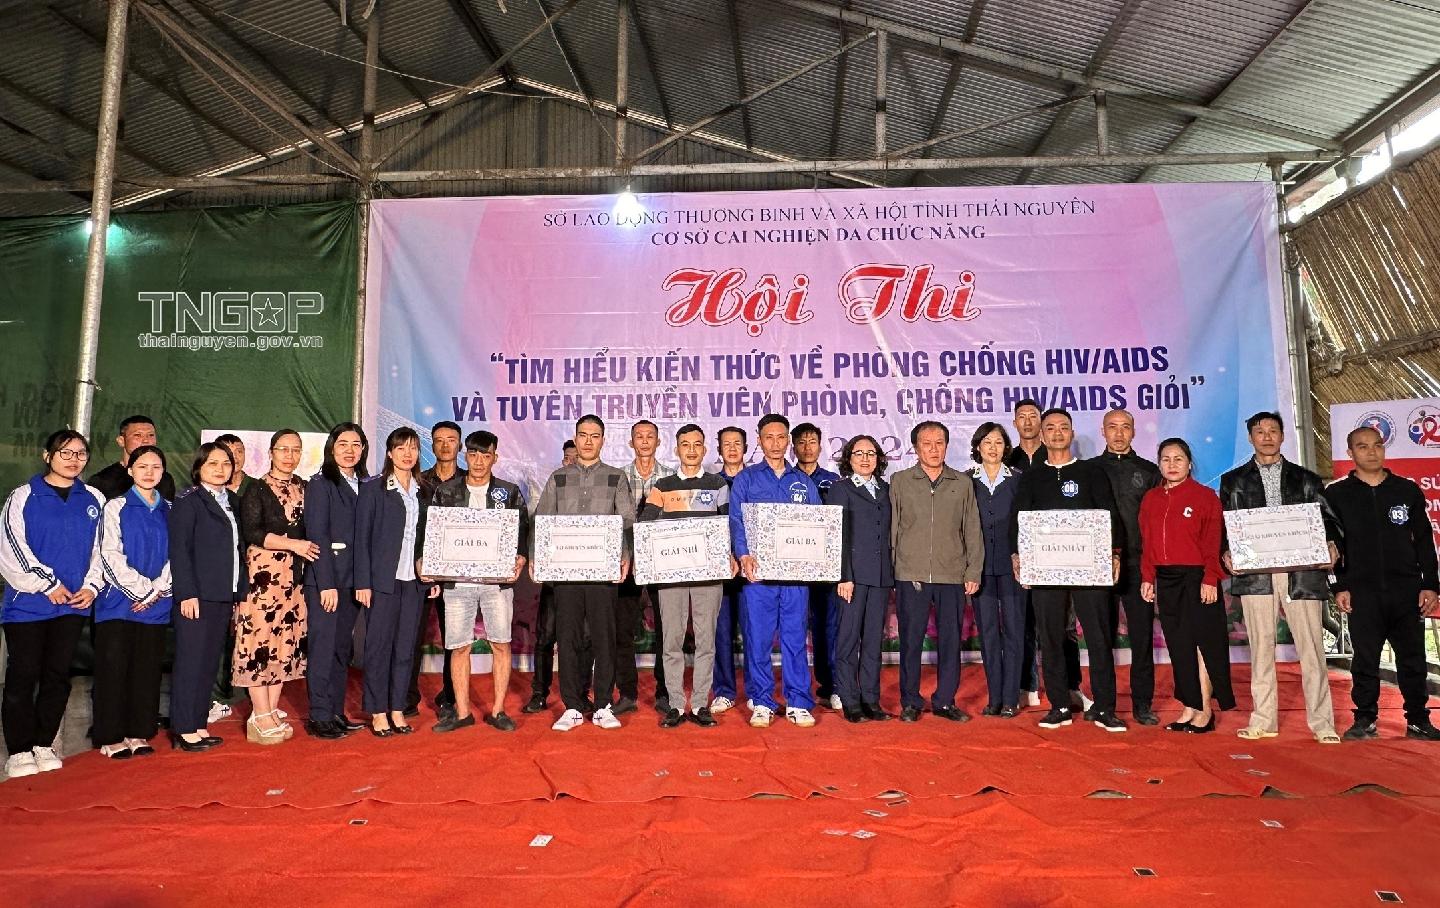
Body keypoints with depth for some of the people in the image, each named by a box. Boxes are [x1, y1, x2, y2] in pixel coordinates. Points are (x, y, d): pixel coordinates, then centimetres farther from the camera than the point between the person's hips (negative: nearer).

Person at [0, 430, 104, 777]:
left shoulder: (94, 500, 7)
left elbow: (102, 548, 10)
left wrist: (91, 586, -2)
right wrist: (47, 584, -10)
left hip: (73, 604, 3)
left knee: (58, 675, 8)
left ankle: (43, 745, 20)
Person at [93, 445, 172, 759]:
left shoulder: (169, 511, 9)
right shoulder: (116, 507, -1)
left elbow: (175, 556, 4)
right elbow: (111, 554, -8)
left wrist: (157, 589, -8)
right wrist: (140, 588, -12)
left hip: (156, 604, 3)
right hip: (120, 601, -3)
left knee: (148, 669, 6)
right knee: (114, 667, 1)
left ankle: (138, 733, 15)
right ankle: (111, 737, 10)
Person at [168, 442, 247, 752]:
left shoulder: (232, 502, 15)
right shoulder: (188, 500, -4)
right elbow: (179, 549, -10)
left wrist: (239, 592, 11)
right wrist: (187, 593, -16)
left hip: (224, 595, 6)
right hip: (197, 595, -6)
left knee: (210, 662, 10)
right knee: (191, 661, -2)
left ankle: (198, 725, 18)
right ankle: (184, 730, 6)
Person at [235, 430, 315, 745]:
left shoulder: (303, 488, 13)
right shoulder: (257, 490, -1)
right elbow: (252, 533, -10)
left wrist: (310, 549, 4)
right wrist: (294, 544, -15)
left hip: (294, 575, 5)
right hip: (264, 573, -5)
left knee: (287, 641, 5)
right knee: (260, 637, -5)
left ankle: (272, 712, 13)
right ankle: (261, 718, 1)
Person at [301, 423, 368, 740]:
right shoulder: (320, 484, -5)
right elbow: (317, 535, -10)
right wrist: (327, 583, -15)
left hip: (353, 579, 6)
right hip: (325, 578, -6)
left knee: (343, 647, 12)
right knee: (323, 646, -1)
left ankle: (337, 712, 21)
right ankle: (319, 717, 8)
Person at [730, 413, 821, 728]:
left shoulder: (803, 481, 15)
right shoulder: (746, 479, 9)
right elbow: (736, 521, 0)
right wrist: (744, 555, -16)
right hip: (757, 570, -1)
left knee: (795, 636, 3)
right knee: (757, 637, 1)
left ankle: (799, 703, 12)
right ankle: (761, 702, 12)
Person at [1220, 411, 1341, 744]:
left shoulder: (1306, 479, 15)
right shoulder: (1233, 481, 14)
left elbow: (1326, 518, 9)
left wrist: (1330, 545, -11)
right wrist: (1226, 553, -8)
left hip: (1302, 571, 0)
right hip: (1255, 574, 0)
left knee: (1311, 649, -1)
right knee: (1261, 648, 4)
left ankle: (1322, 723, 7)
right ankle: (1263, 721, 11)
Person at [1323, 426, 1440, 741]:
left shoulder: (1408, 490, 9)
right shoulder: (1336, 494, 3)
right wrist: (1339, 587, -3)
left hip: (1407, 589, 2)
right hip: (1362, 592, -1)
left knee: (1412, 658, 6)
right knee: (1365, 659, 2)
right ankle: (1364, 720, 10)